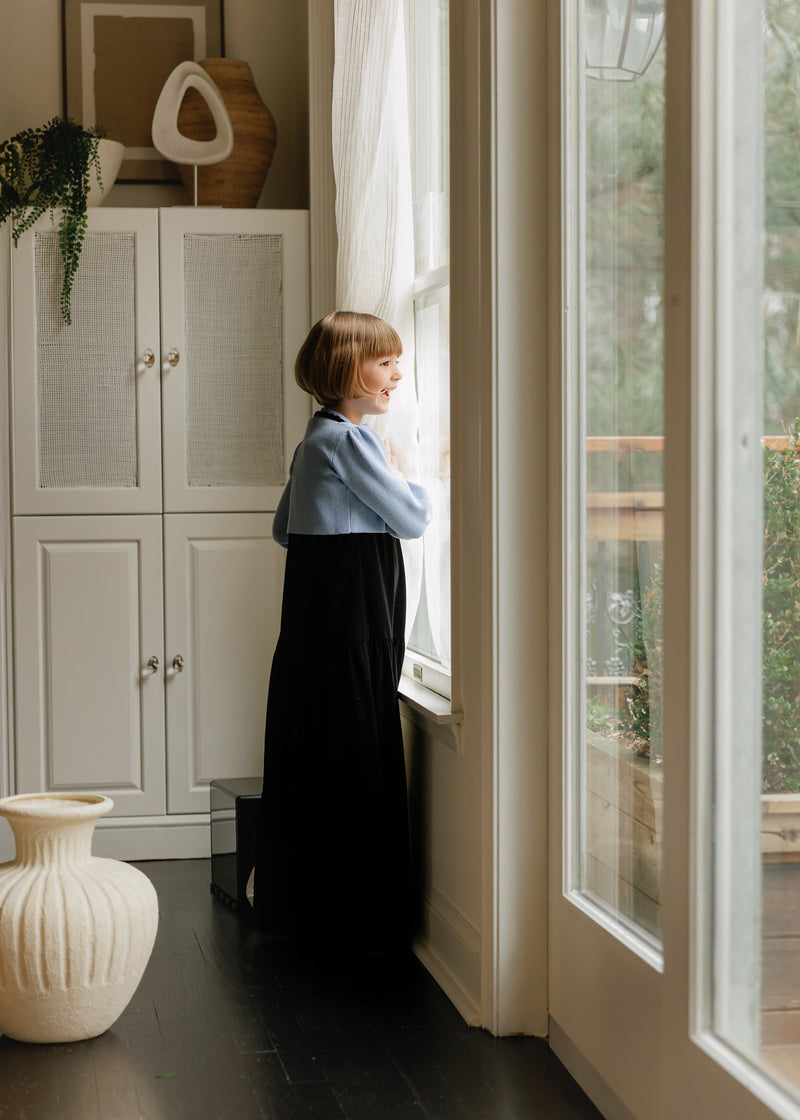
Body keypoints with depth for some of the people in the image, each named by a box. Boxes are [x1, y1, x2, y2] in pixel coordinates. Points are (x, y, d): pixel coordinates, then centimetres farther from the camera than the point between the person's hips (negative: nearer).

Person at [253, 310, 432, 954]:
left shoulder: (316, 439, 16)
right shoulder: (351, 439, -15)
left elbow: (285, 529, 23)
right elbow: (413, 519, -12)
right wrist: (405, 478, 6)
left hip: (315, 614, 10)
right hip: (351, 614, -10)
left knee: (313, 757, 15)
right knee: (357, 759, -3)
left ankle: (293, 899, 25)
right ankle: (360, 916, 4)